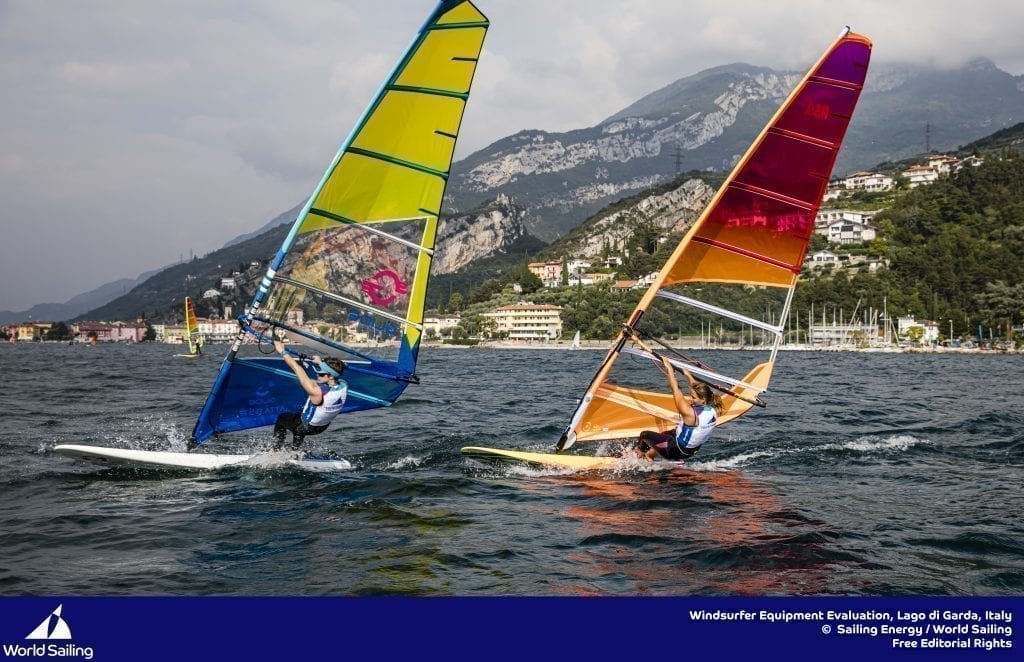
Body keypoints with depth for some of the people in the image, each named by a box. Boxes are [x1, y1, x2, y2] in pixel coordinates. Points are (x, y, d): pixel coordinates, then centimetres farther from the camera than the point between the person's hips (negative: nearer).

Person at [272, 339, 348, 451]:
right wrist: (320, 363, 14)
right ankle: (295, 451, 49)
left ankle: (276, 451, 33)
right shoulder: (343, 386, -24)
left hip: (307, 427, -6)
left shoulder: (317, 391, -41)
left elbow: (297, 369, -33)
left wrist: (282, 351, -24)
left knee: (281, 419, 24)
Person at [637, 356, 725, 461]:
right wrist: (688, 375, 15)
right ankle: (649, 455, 48)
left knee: (645, 435, 12)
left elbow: (675, 389, -28)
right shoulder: (713, 411, -14)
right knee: (663, 435, 33)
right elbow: (698, 390, 3)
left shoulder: (690, 413, -34)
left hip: (676, 450, -8)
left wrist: (669, 368, -18)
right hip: (692, 451, 8)